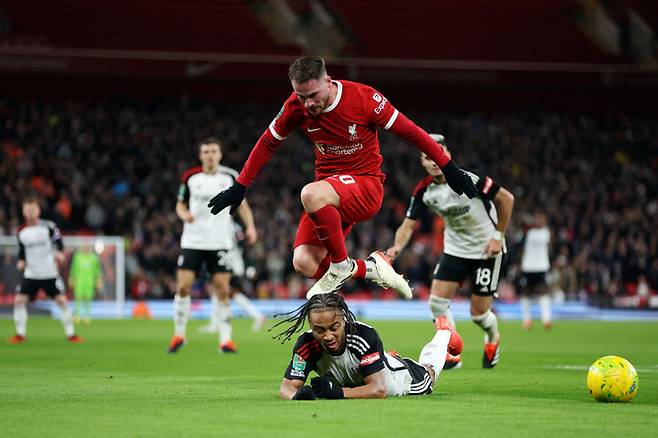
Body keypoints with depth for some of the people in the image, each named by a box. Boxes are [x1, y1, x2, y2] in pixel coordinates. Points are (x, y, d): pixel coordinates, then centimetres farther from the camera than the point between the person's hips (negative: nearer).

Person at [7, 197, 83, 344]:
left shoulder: (48, 226, -7)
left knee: (62, 300, -7)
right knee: (19, 300, -8)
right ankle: (20, 334, 4)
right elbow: (22, 250, 14)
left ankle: (71, 334, 5)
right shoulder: (22, 232, 3)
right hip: (30, 274, 3)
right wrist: (21, 261, -6)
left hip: (50, 273, -3)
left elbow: (58, 242, -1)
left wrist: (60, 253, -22)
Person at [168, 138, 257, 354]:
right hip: (192, 241, 0)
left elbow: (242, 204, 10)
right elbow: (180, 204, 12)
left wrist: (250, 226, -6)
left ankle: (225, 340, 1)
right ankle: (179, 334, 10)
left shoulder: (230, 177, 2)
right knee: (183, 287, -7)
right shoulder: (190, 177, 2)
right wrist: (184, 214, -11)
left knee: (222, 290, -5)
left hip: (220, 242, 0)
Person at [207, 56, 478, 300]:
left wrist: (448, 168, -5)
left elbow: (409, 131, -8)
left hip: (366, 185, -5)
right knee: (304, 264, -16)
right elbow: (267, 144, 10)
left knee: (311, 194, -36)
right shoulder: (296, 107, -5)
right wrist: (239, 187, 10)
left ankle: (341, 266, -15)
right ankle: (370, 268, 6)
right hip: (330, 193, 5)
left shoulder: (363, 98, -16)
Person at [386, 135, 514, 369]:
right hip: (454, 250, 5)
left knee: (478, 312, -1)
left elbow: (506, 199, -14)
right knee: (437, 301, -9)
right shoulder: (424, 190, -9)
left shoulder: (468, 180, -25)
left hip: (486, 250, -5)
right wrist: (397, 246, -29)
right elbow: (408, 224, -7)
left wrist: (498, 236, -12)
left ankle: (493, 339, 34)